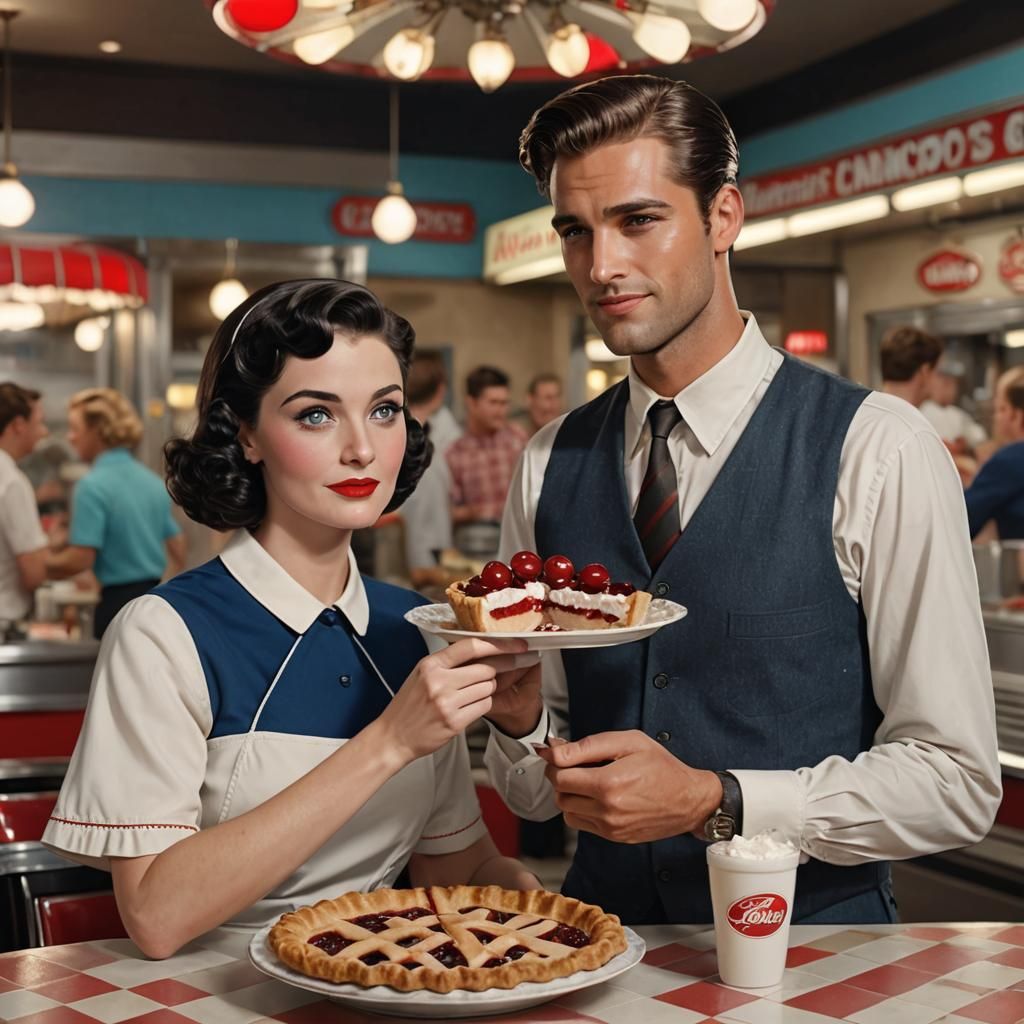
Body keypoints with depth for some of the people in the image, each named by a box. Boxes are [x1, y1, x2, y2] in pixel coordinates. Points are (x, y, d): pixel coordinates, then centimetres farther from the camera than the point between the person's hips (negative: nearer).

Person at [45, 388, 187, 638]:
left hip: (119, 601, -7)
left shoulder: (93, 486, -13)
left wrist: (42, 563, -2)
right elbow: (178, 546, 16)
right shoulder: (153, 481, 10)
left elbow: (79, 559, -17)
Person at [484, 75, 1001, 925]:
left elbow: (956, 780, -7)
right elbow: (532, 792, 8)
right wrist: (516, 715, -13)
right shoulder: (551, 466, 5)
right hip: (604, 935, 3)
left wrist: (711, 802, -16)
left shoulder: (877, 452, -8)